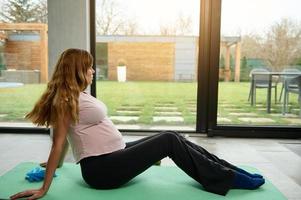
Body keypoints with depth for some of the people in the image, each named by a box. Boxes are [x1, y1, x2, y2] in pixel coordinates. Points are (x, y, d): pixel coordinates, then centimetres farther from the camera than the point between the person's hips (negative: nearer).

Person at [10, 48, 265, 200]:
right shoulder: (66, 101, -13)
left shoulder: (79, 95, 15)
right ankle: (229, 179, -6)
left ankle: (231, 170, 5)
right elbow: (58, 144, -15)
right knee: (169, 141, -16)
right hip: (101, 169, -9)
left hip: (115, 155, 9)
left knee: (172, 137, -1)